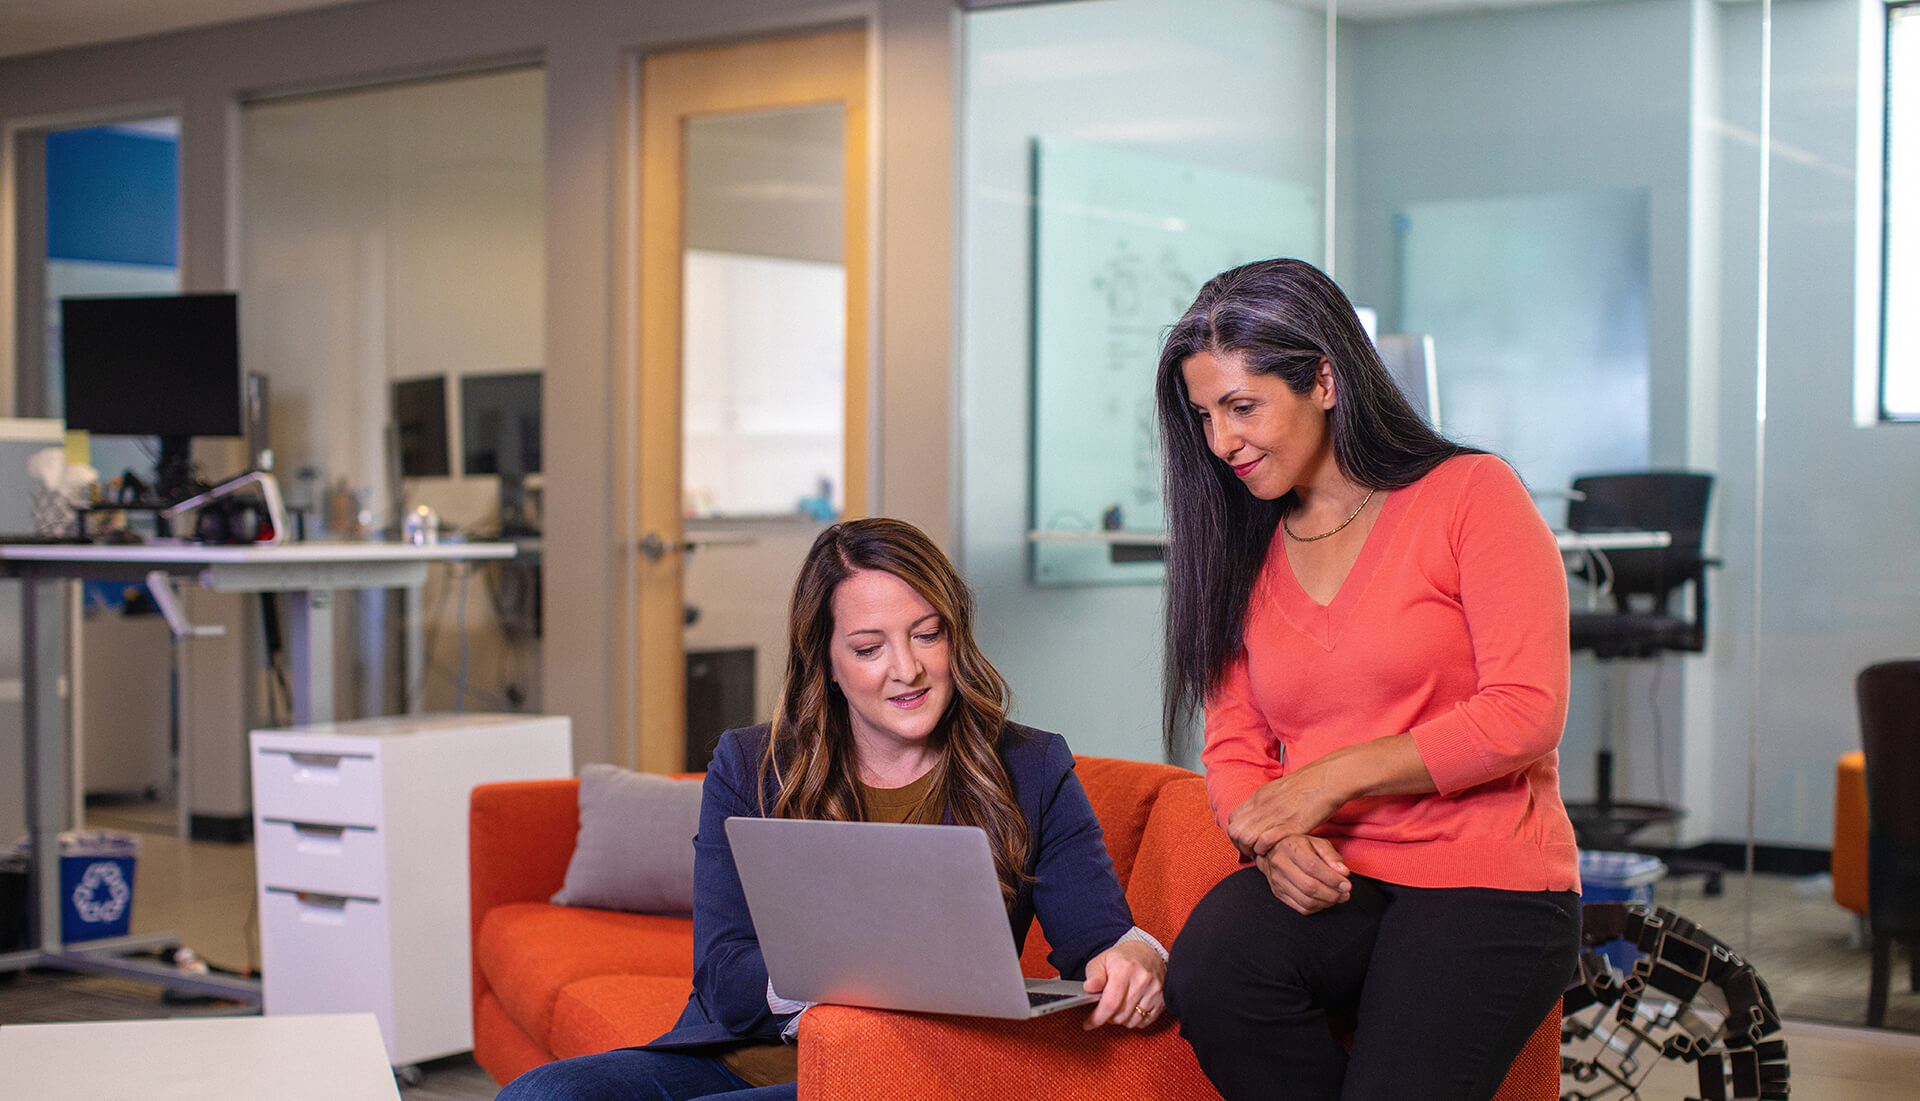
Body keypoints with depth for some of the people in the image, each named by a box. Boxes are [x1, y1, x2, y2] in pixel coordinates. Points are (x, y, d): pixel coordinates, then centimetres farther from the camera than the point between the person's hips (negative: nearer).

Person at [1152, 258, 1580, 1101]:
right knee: (1206, 977, -28)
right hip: (1326, 879, 4)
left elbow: (1527, 714, -9)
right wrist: (1274, 840, -10)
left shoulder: (1471, 495, 0)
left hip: (1486, 879, -4)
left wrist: (1331, 778, -13)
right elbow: (1234, 751, 14)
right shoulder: (1243, 551, 16)